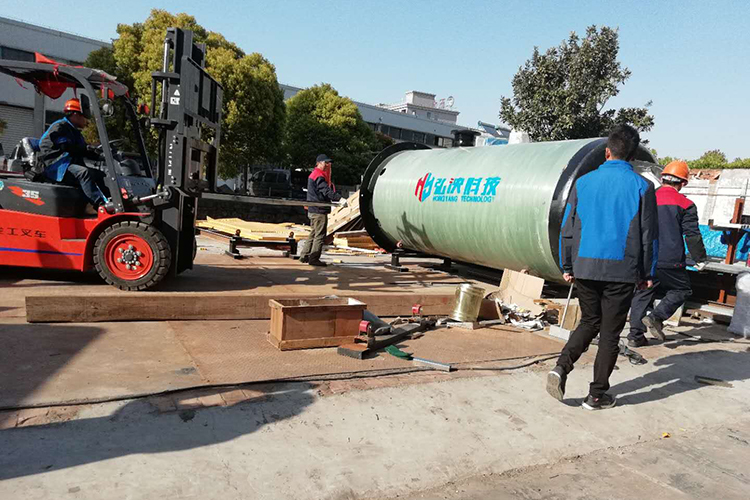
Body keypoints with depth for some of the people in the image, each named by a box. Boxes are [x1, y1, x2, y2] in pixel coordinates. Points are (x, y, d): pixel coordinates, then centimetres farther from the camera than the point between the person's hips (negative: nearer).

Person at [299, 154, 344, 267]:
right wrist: (339, 198, -37)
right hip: (319, 211, -11)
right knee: (320, 235, -7)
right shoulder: (319, 176, -13)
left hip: (313, 210, 11)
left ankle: (304, 256, 22)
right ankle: (314, 259, -4)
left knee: (313, 233, 17)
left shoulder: (314, 175, 21)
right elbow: (326, 191, -27)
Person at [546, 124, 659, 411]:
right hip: (621, 270, -2)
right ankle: (597, 395, 16)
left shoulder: (583, 182, 4)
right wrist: (648, 273, 9)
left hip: (584, 267, 2)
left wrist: (566, 266, 13)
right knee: (610, 332, 9)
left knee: (589, 322, 19)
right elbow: (649, 235, 0)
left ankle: (561, 367, -1)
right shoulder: (641, 187, -2)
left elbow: (567, 228, 6)